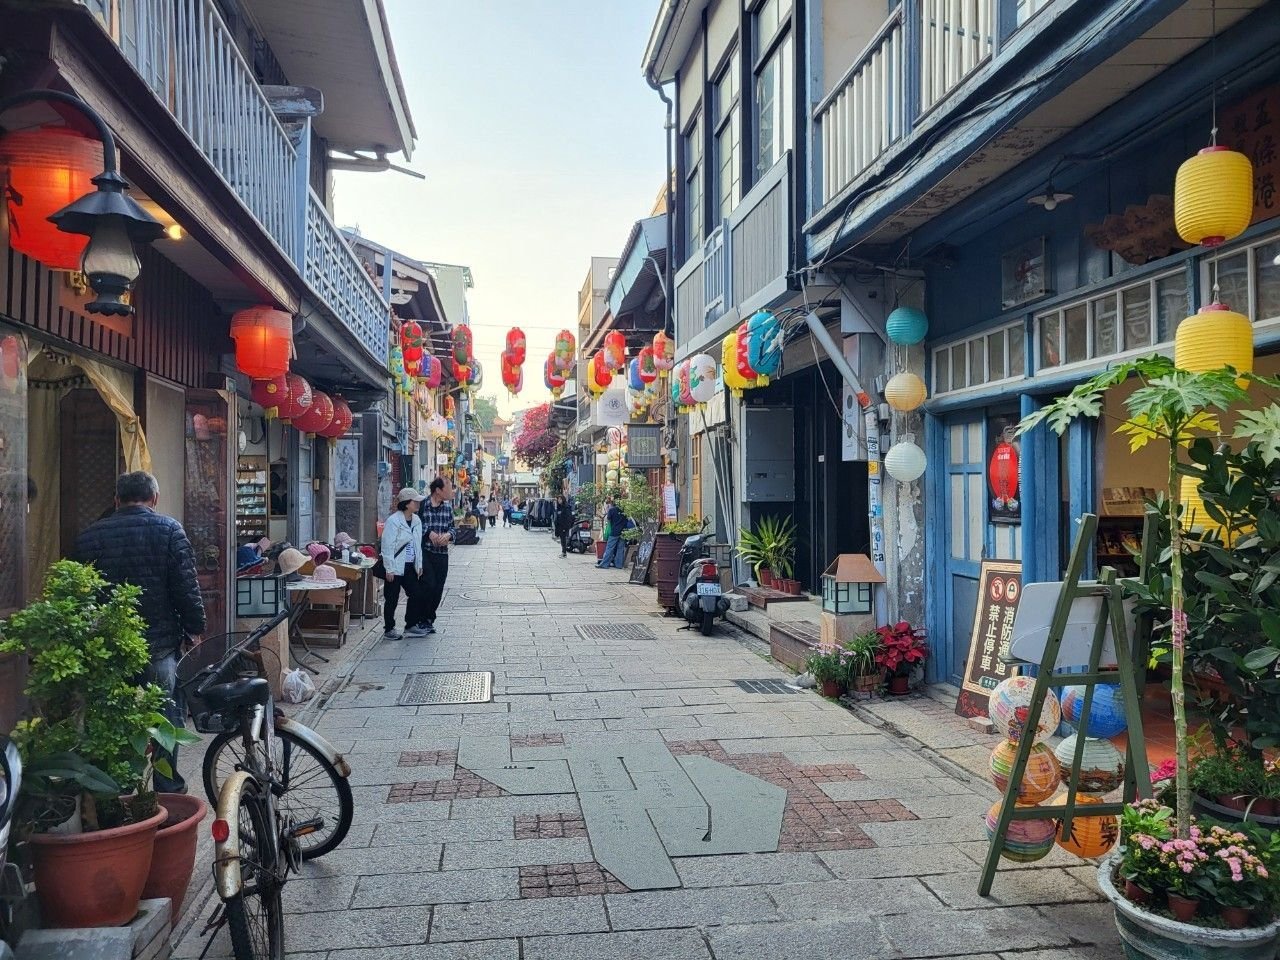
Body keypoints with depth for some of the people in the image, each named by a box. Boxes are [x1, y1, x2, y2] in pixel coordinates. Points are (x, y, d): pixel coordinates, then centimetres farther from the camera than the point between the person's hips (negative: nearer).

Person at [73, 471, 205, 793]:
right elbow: (186, 586, -11)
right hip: (160, 642, -3)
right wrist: (195, 628, -1)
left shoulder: (87, 536, 5)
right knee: (166, 716, 6)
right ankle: (169, 789, 10)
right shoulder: (169, 530, -7)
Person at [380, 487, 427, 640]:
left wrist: (419, 565, 11)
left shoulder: (416, 520, 8)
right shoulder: (393, 521, -15)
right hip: (396, 567, -7)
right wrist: (389, 569, -17)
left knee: (416, 594, 6)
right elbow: (387, 546, -16)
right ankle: (389, 630, 14)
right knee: (392, 599, 2)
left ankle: (411, 626, 19)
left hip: (410, 566, 7)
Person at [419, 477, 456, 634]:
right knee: (428, 585, -11)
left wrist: (448, 534, -8)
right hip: (424, 551, -5)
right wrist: (429, 533, -18)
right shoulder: (422, 504, -9)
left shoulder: (448, 506, 8)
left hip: (442, 552, 5)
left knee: (438, 588, 8)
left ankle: (429, 620, 22)